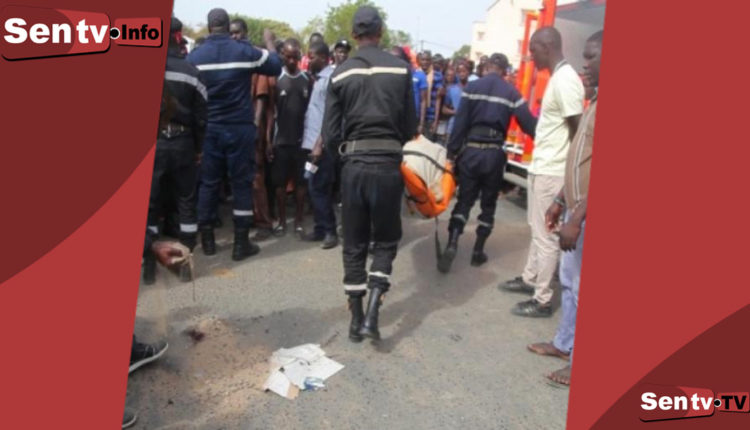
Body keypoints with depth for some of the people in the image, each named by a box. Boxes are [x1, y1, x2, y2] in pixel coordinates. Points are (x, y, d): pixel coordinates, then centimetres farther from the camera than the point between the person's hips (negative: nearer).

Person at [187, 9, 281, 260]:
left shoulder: (194, 56, -1)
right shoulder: (244, 51, -5)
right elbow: (276, 67, 9)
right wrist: (269, 42, 24)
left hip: (208, 129, 2)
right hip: (240, 128, -2)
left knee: (208, 183, 11)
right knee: (242, 184, 5)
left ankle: (207, 240, 18)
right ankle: (241, 243, 7)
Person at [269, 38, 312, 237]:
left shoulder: (307, 79, 5)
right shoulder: (276, 78, 0)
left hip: (302, 139, 1)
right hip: (281, 140, -1)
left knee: (301, 182, 6)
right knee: (280, 182, 5)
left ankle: (299, 222, 15)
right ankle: (282, 221, 17)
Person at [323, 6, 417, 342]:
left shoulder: (340, 74, 1)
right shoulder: (400, 69, -1)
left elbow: (330, 134, -1)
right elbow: (410, 127, 2)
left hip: (353, 165, 1)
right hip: (388, 165, -1)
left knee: (354, 244, 12)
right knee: (386, 240, 14)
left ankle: (356, 320, 19)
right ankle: (372, 315, 1)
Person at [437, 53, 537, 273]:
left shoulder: (472, 87, 2)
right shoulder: (511, 92, 2)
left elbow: (460, 122, -3)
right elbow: (528, 123, -1)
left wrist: (452, 151, 1)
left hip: (471, 149, 0)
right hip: (494, 153, 0)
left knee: (464, 199, 7)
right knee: (489, 203, 13)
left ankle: (452, 245, -10)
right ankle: (478, 251, 17)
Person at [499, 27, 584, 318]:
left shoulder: (566, 80, -18)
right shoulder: (557, 78, 13)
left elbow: (578, 130, -19)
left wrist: (566, 176, -14)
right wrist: (539, 163, 18)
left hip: (552, 173, -10)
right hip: (542, 168, 10)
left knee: (546, 236, -1)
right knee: (538, 231, 21)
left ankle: (543, 300, 9)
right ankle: (529, 279, 36)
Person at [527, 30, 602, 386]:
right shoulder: (596, 101, 13)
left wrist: (577, 217, -25)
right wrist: (560, 201, 19)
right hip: (577, 209, 10)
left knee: (584, 290, 2)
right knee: (570, 282, 20)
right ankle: (565, 344, 36)